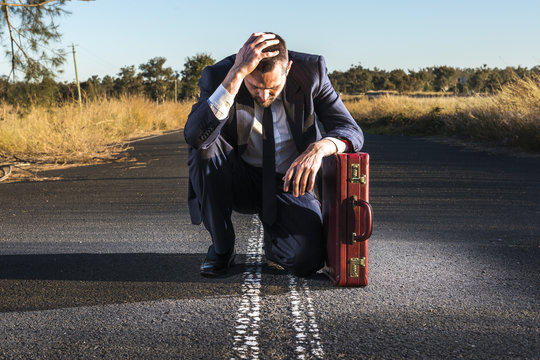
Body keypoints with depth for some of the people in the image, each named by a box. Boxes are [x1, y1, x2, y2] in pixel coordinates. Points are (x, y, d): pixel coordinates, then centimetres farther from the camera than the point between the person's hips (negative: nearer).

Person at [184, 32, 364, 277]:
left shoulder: (310, 71, -14)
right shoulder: (219, 76, -18)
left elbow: (351, 131, -13)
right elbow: (194, 135, -36)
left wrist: (319, 148, -36)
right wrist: (237, 73, -42)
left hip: (289, 181, 0)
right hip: (240, 181, 1)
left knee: (306, 260, -25)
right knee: (203, 145, -31)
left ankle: (274, 239, 14)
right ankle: (221, 248, -11)